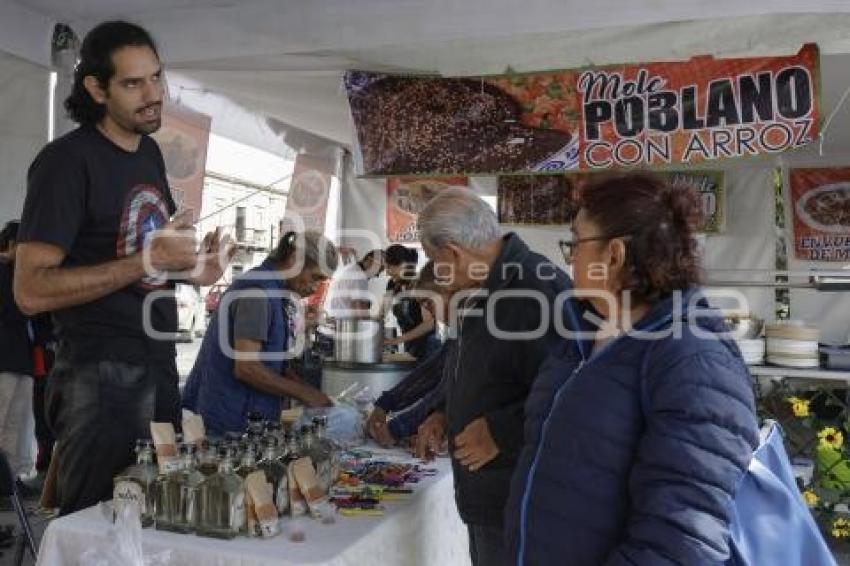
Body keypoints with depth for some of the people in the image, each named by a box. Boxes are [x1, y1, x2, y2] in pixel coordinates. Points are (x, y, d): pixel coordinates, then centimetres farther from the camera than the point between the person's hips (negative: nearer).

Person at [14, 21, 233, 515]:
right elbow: (31, 291, -18)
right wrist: (146, 260, -24)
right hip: (102, 376, -7)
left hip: (160, 367, 8)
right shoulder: (67, 160, -12)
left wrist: (192, 271, 3)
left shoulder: (150, 152, 12)